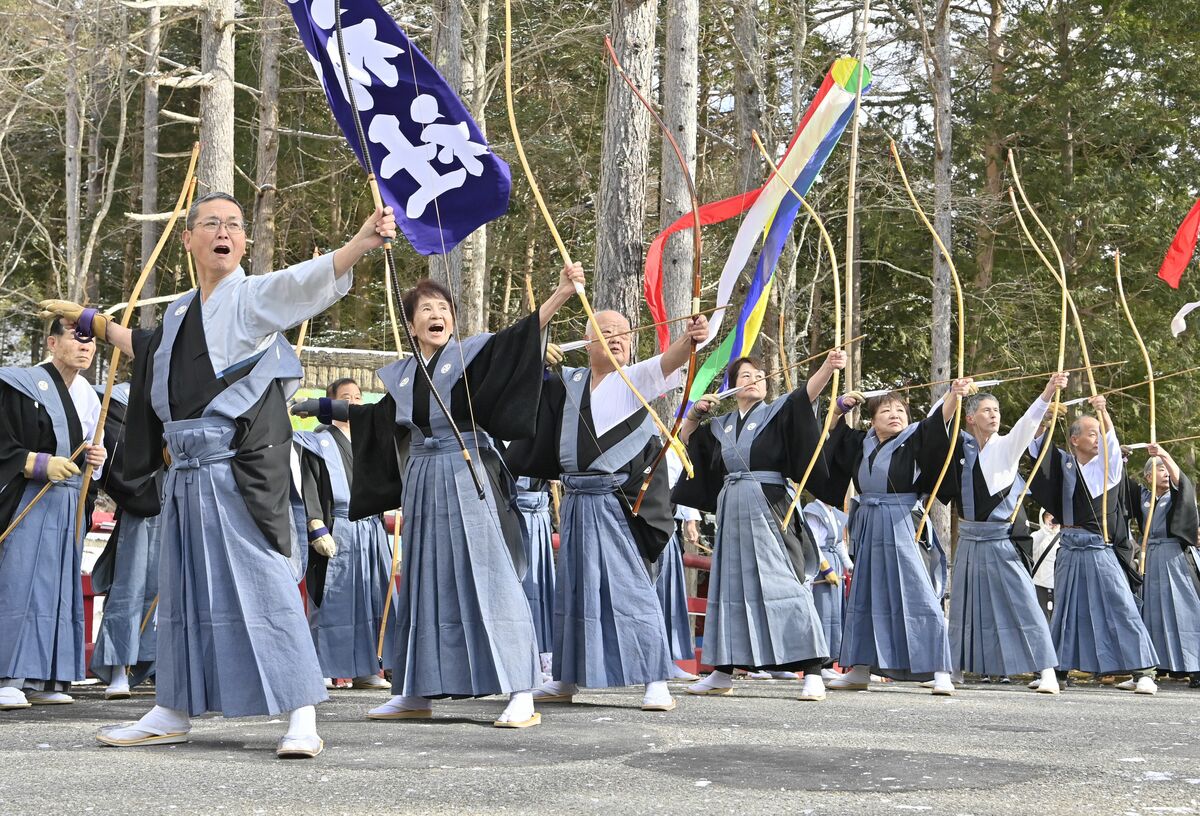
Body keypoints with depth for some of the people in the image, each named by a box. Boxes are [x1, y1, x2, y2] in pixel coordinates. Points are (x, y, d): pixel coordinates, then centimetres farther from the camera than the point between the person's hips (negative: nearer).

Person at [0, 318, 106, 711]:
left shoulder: (88, 398, 15)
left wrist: (96, 459, 3)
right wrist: (40, 464, -20)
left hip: (68, 505, 7)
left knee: (59, 586, 5)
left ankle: (43, 679, 9)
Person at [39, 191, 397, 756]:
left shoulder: (256, 296, -2)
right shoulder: (178, 312, 18)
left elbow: (311, 278, -21)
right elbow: (147, 350, 39)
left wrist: (362, 242, -40)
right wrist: (87, 320, 51)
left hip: (242, 466, -7)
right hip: (186, 467, 7)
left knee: (264, 581, -12)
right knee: (183, 587, 14)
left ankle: (302, 718, -11)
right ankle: (173, 712, 25)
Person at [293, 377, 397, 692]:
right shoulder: (317, 442, 2)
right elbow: (308, 488, -7)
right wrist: (317, 530, -17)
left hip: (372, 532, 6)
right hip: (336, 532, -5)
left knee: (371, 599, 3)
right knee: (334, 599, -7)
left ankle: (365, 670, 7)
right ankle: (323, 670, -3)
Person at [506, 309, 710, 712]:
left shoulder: (636, 379, -3)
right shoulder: (568, 382, 13)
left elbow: (667, 361, -24)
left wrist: (689, 338, -43)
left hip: (619, 503, -5)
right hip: (577, 501, 6)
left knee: (632, 586, -9)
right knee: (572, 587, 11)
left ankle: (656, 682, -6)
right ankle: (567, 679, 21)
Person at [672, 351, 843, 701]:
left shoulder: (777, 412, 2)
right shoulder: (720, 426, 16)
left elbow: (806, 394, -15)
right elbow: (685, 438, 28)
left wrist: (828, 366, -32)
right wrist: (695, 412, 10)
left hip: (769, 508, -5)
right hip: (732, 510, 5)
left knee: (784, 583, -12)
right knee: (729, 587, 9)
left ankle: (812, 670, -12)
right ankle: (723, 672, 17)